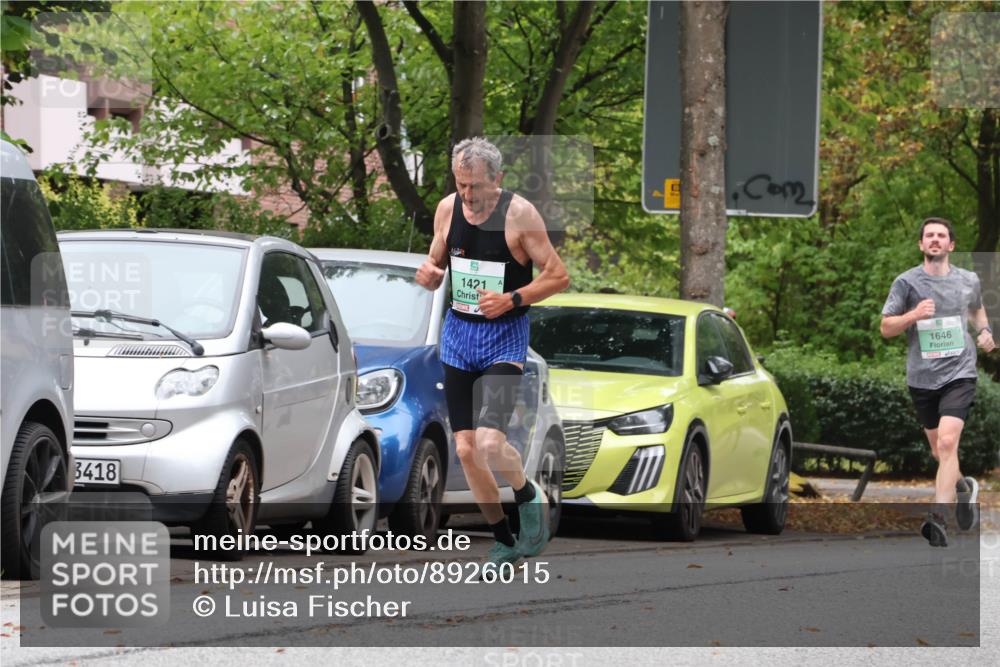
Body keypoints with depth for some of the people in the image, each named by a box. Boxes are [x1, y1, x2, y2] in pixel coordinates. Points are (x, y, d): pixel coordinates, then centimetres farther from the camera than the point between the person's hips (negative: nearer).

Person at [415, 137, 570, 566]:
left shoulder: (519, 213, -12)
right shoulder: (447, 209, 2)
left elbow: (558, 276, -9)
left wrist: (512, 299, -21)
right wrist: (427, 275, -8)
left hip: (504, 337, -5)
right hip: (458, 334, 5)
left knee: (489, 442, -22)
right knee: (466, 448, 3)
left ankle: (529, 497, 10)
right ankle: (503, 542, 19)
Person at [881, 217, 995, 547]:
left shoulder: (969, 281, 6)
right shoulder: (906, 282, -1)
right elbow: (886, 328, 0)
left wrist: (984, 330, 8)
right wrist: (913, 315, -17)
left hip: (960, 374, -2)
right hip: (922, 378, 2)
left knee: (947, 443, -19)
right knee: (939, 450, 13)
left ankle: (939, 517, -23)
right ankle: (964, 487, 44)